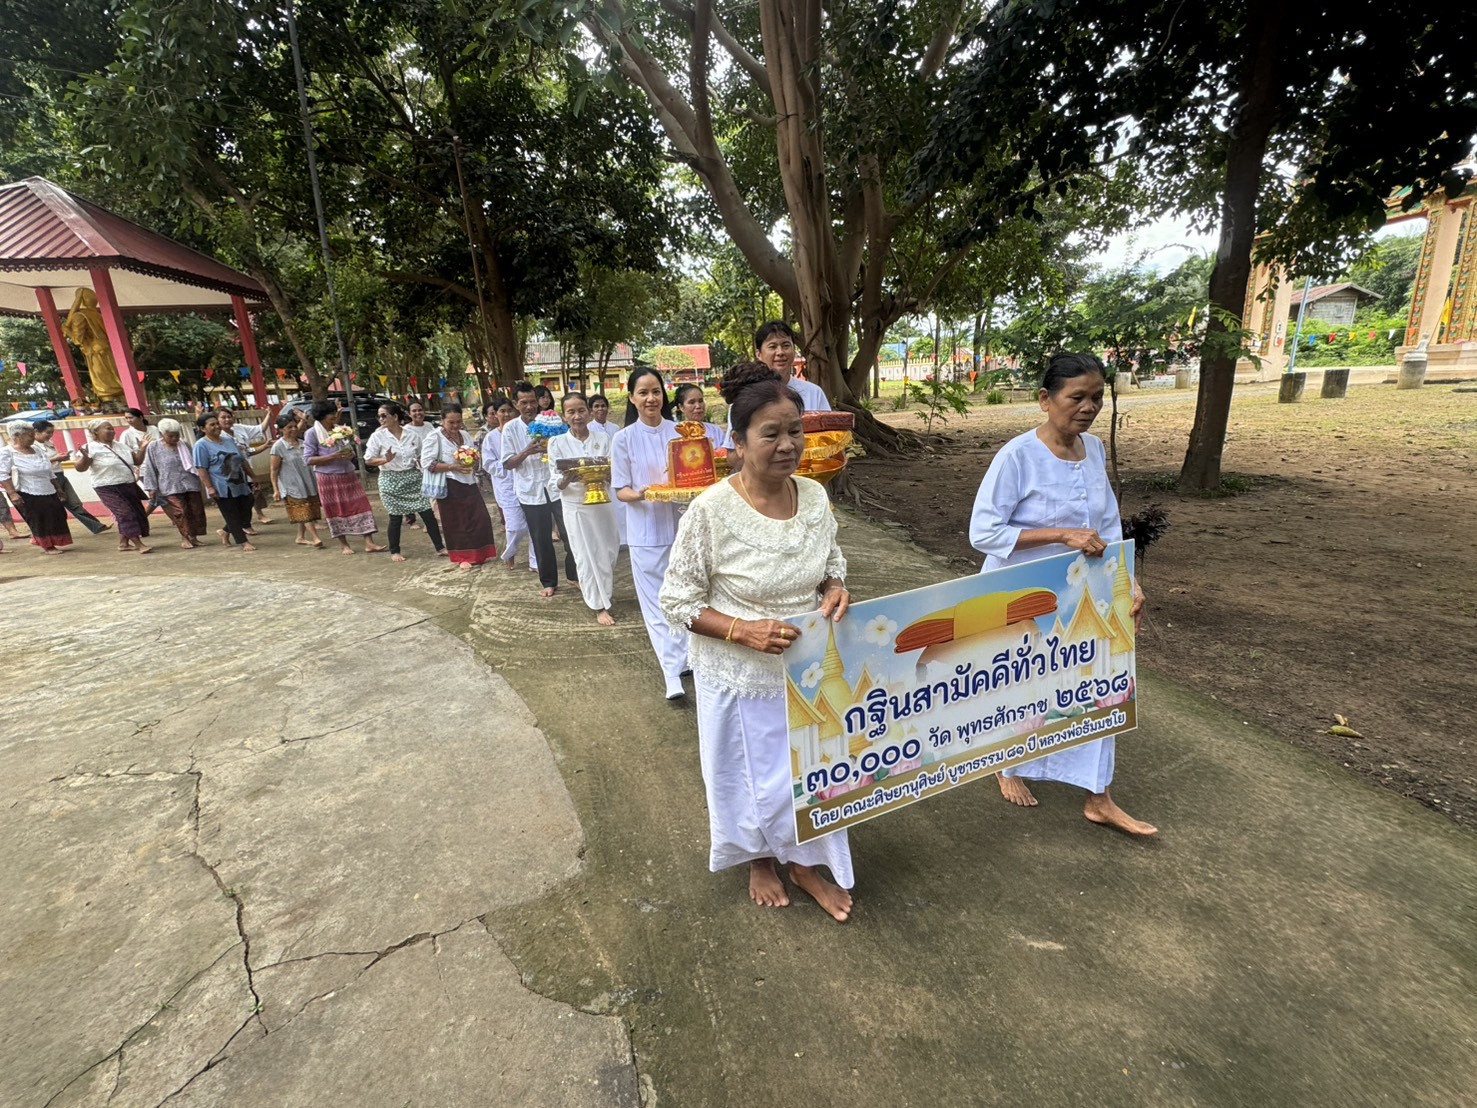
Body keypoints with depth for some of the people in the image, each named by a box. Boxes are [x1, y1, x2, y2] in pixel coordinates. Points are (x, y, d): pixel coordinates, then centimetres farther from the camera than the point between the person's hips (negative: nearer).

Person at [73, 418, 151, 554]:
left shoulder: (121, 446, 12)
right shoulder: (90, 448, -8)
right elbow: (80, 468, -14)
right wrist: (85, 456, -33)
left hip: (129, 486, 7)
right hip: (108, 489, -7)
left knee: (137, 514, 8)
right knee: (126, 514, -14)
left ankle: (123, 544, 20)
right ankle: (139, 545, -15)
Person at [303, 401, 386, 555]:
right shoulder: (312, 433, -6)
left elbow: (350, 450, 16)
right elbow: (308, 459, -10)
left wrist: (350, 454, -9)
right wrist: (333, 456, -19)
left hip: (349, 474, 4)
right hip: (328, 478, -4)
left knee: (361, 505, -3)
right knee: (336, 510, 5)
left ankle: (369, 543, -4)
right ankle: (343, 544, 18)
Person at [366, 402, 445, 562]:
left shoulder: (412, 434, 2)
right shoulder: (378, 436, -4)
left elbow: (420, 457, 12)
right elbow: (368, 460, -4)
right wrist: (385, 460, -21)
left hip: (413, 477, 2)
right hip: (391, 480, -2)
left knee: (427, 513, -1)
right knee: (395, 517, 2)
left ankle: (440, 548, 7)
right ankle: (394, 552, 18)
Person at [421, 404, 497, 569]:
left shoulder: (465, 435, 13)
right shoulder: (434, 437, -7)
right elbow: (427, 463, -13)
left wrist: (474, 464, -2)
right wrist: (453, 467, -21)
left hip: (469, 484, 6)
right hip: (450, 486, -6)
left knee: (480, 519, 3)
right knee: (456, 522, 1)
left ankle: (477, 554, 18)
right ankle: (461, 557, 12)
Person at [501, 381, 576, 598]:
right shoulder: (510, 429, -1)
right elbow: (507, 464, -2)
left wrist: (552, 449, -17)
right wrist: (527, 452, -19)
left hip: (556, 487, 1)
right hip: (531, 492, 0)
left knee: (569, 533, 4)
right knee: (541, 540, 8)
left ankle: (573, 575, 23)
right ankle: (549, 582, 23)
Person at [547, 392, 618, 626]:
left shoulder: (603, 438, 0)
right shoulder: (557, 443, -4)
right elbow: (557, 485, -6)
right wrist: (568, 479, -28)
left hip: (603, 503, 2)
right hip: (576, 506, -2)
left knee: (609, 553, 13)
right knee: (587, 557, 3)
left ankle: (599, 589, 40)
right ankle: (599, 606, 14)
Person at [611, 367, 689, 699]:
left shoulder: (679, 432, 3)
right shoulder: (624, 439, -2)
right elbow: (620, 489, 0)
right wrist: (638, 495, -22)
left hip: (681, 523, 2)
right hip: (646, 530, -2)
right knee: (657, 602, 1)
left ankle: (685, 656, 27)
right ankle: (673, 673, 5)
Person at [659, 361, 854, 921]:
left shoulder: (815, 496, -8)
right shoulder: (711, 511, -23)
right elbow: (677, 602, -15)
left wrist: (835, 590, -14)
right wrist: (745, 630, -28)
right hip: (739, 678, -4)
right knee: (750, 776, 19)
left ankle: (806, 862, 50)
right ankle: (760, 860, 51)